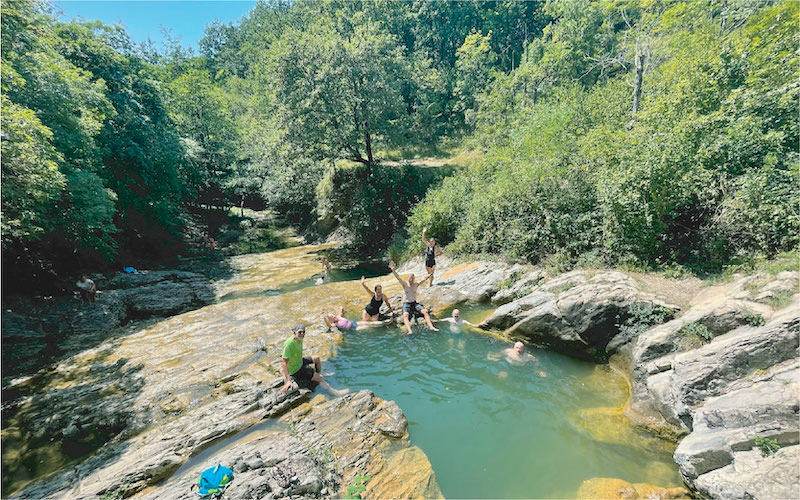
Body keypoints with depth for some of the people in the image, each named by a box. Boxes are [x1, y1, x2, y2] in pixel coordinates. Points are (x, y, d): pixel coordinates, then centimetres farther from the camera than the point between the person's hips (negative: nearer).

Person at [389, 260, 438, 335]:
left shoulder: (416, 284, 7)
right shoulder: (405, 284, -2)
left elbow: (424, 280, -2)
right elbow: (398, 277, -16)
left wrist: (429, 276, -19)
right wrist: (393, 269, -31)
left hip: (414, 303, 4)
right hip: (406, 304, -3)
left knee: (425, 311, -18)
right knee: (405, 315, -32)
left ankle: (431, 326, -19)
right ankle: (409, 330, -48)